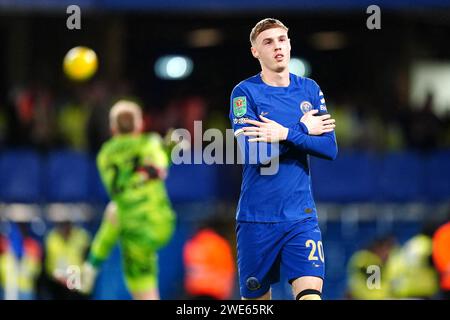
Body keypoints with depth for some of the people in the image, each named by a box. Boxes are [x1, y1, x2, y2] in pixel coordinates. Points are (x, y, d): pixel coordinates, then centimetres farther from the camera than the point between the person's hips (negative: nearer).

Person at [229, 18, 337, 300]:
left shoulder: (310, 90, 7)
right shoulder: (245, 93, -5)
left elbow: (330, 148, -2)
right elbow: (252, 152, -17)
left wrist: (286, 134, -16)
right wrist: (304, 130, -11)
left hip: (301, 216, 2)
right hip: (257, 219, -2)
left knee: (310, 293, -17)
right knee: (256, 298, 9)